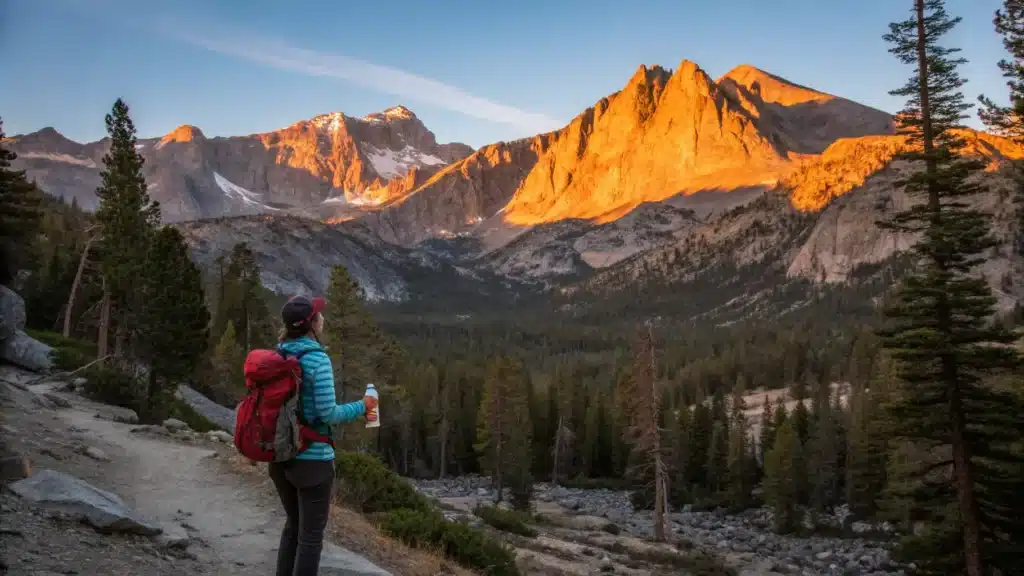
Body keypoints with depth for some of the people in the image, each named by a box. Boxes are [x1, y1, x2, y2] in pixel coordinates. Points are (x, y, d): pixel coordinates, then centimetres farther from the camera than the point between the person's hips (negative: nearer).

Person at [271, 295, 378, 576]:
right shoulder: (318, 360, -18)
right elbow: (328, 414, -17)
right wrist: (362, 406, -2)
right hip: (312, 458, -7)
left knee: (293, 526, 22)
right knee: (311, 534, 5)